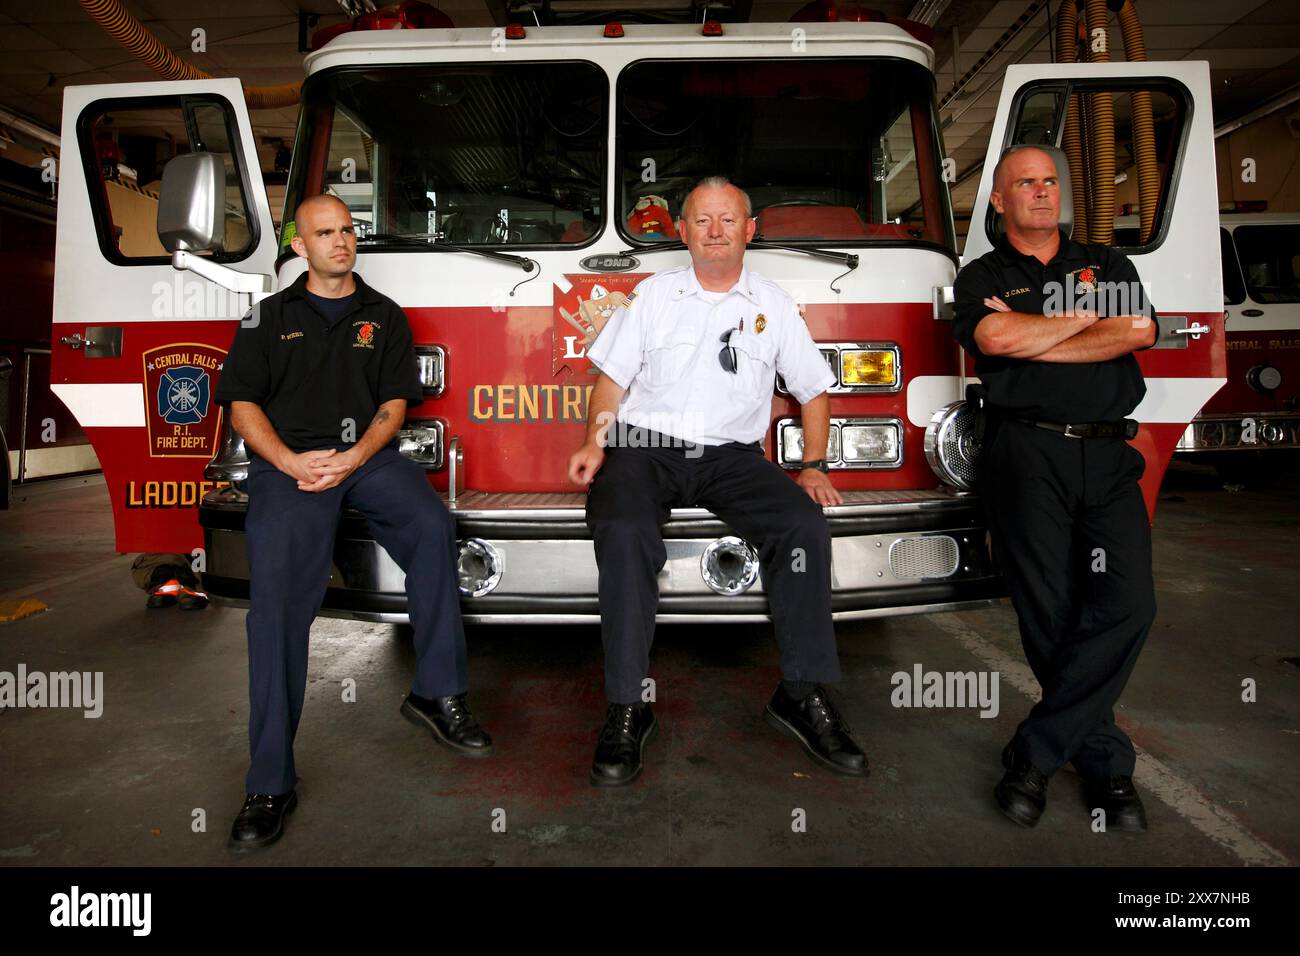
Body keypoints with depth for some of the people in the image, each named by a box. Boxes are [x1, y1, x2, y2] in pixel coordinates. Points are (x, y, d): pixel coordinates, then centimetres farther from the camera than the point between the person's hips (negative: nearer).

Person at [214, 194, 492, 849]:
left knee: (431, 524, -30)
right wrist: (291, 462, -10)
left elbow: (394, 404, 9)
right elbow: (243, 405, 8)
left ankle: (437, 694, -20)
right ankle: (270, 784, -21)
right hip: (288, 462, -1)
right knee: (277, 588, -24)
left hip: (367, 455, 2)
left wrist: (353, 458, -10)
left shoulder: (384, 316, 18)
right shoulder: (267, 318, 16)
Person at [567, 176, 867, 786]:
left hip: (731, 455, 1)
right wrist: (595, 443, -9)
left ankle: (802, 694, -14)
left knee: (804, 522, -26)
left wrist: (814, 466, 2)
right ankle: (627, 707, -23)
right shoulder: (653, 294, 13)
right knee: (623, 531, -33)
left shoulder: (773, 305, 15)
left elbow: (813, 392, 16)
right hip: (645, 445, -1)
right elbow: (613, 378, 8)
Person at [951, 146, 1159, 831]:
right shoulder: (982, 277, 13)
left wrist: (1030, 338, -3)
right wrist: (1083, 320, 3)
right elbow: (993, 337, -10)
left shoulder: (1106, 264, 21)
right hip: (1027, 454, -2)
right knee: (1052, 617, -4)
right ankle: (1106, 765, 12)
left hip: (1109, 457, 3)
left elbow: (1141, 330, 1)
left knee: (1126, 606, -14)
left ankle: (1034, 753, -5)